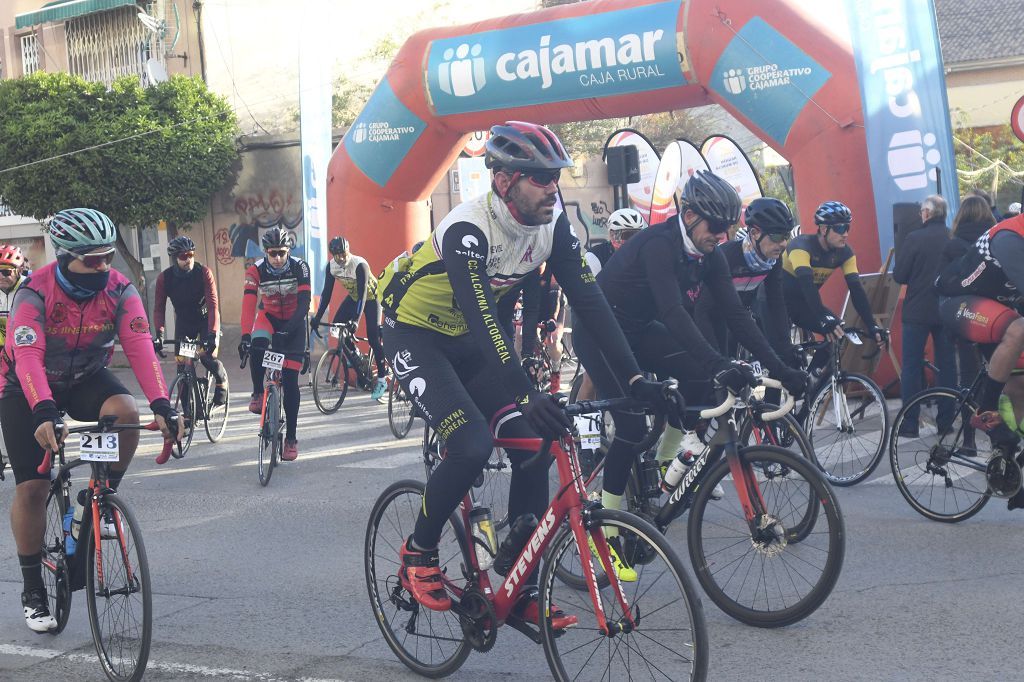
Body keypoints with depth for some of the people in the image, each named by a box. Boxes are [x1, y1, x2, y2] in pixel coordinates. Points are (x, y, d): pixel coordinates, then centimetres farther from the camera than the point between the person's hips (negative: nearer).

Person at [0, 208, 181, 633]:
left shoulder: (120, 290, -20)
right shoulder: (34, 293, -28)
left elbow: (140, 348, -29)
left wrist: (162, 405, -43)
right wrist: (44, 413, -55)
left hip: (86, 378, 2)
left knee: (125, 412, -31)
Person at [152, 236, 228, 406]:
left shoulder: (204, 273, -22)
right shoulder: (164, 278, -16)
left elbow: (212, 306, -29)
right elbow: (159, 308, -17)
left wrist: (213, 334, -40)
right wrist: (159, 334, -32)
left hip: (205, 320, -2)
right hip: (183, 322, 2)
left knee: (207, 357, -24)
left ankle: (222, 379, 8)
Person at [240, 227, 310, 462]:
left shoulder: (300, 268, -21)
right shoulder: (256, 271, -19)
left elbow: (304, 302, -28)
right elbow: (248, 304, -27)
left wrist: (290, 328, -43)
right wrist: (245, 335, -41)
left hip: (293, 322, -1)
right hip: (268, 316, 1)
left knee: (290, 382, -6)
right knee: (257, 345, -36)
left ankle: (291, 438, 1)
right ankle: (258, 393, -14)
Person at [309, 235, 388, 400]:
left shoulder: (360, 265, -33)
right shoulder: (331, 266, -17)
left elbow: (362, 293, -38)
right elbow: (326, 293, -14)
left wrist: (356, 319, -49)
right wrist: (317, 317, -21)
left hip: (371, 298, -6)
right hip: (353, 297, 6)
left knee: (373, 338, -16)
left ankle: (382, 380, -7)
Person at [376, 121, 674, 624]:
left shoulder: (552, 225, -12)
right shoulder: (468, 229, -32)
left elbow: (589, 301, -14)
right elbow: (481, 317, -41)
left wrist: (634, 379, -22)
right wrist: (526, 398, -51)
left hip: (469, 337, 7)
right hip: (414, 334, -6)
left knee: (534, 447, -8)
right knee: (472, 446, -26)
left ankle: (520, 592, 1)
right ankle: (418, 553, 0)